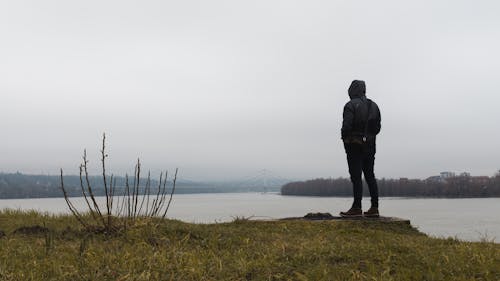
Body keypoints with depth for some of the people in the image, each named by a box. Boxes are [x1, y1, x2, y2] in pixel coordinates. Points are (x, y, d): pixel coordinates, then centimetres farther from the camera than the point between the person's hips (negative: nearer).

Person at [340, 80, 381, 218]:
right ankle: (374, 208, 9)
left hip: (355, 145, -7)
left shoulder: (351, 105, -9)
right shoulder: (374, 106, 12)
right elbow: (378, 127, 11)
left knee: (356, 176, -7)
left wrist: (344, 139, -1)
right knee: (370, 176, 10)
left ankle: (357, 208, -8)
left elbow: (346, 126, -17)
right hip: (370, 145, 7)